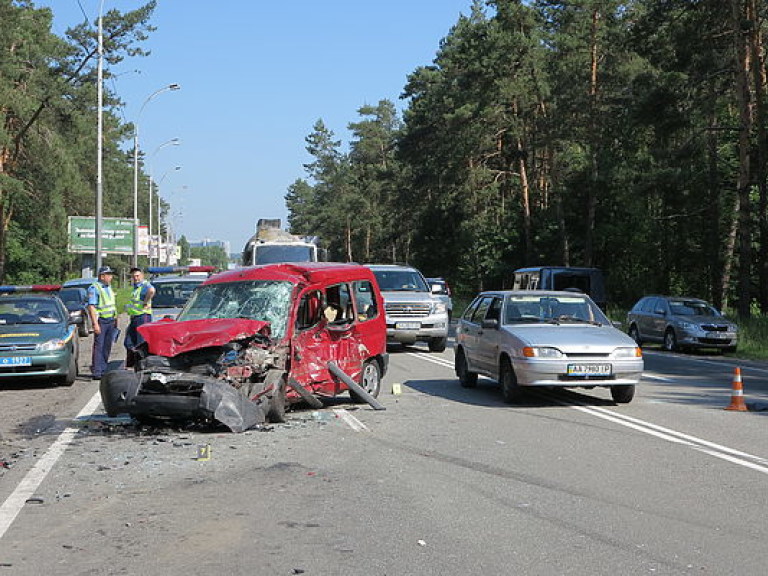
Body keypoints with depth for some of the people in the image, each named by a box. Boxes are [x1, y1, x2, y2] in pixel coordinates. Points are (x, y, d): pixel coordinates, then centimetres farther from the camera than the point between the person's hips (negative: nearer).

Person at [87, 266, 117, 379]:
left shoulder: (109, 287, 16)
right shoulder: (94, 288, -10)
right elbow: (91, 307, -16)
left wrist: (115, 319, 20)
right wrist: (95, 324, -22)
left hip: (111, 321, 8)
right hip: (101, 321, -8)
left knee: (107, 347, 9)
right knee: (98, 347, -7)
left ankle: (103, 370, 15)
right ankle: (96, 372, -7)